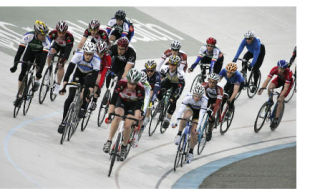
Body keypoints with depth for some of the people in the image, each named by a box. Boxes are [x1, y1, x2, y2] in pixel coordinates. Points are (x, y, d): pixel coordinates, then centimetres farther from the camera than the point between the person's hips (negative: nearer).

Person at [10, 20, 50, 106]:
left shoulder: (46, 40, -35)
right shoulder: (28, 36, -34)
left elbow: (44, 56, -39)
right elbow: (20, 50, -34)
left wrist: (40, 71, -47)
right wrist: (15, 65, -41)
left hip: (40, 52, -1)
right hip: (30, 50, 1)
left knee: (39, 63, -31)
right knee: (23, 72, -9)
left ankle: (37, 81, -3)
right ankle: (20, 96, 1)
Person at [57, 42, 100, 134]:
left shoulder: (96, 60, -34)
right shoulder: (78, 55, -32)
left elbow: (94, 78, -38)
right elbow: (69, 70, -35)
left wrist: (89, 93, -45)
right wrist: (64, 87, -43)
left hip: (90, 75, -1)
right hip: (79, 74, 1)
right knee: (70, 97, -10)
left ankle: (83, 108, -11)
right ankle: (64, 122, 1)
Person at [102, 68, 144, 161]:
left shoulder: (140, 89, -32)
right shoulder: (121, 83, -32)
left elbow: (139, 106, -30)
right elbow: (113, 99, -30)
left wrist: (137, 119, -40)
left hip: (133, 104, -1)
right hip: (122, 101, 1)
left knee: (127, 125, -16)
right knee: (117, 117, -28)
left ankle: (124, 147, 6)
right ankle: (109, 141, -18)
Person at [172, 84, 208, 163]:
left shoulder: (204, 100, -36)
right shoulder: (188, 97, -34)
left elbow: (201, 114, -40)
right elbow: (181, 109, -38)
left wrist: (198, 127, -48)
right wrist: (176, 122, -46)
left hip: (198, 111, 0)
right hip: (190, 108, 0)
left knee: (194, 132, -11)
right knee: (186, 116, -37)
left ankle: (191, 152, 9)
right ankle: (179, 134, -20)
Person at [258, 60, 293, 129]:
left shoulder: (288, 73, -39)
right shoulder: (274, 69, -31)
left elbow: (286, 87, -43)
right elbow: (267, 80, -36)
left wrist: (281, 96, -55)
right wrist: (262, 88, -51)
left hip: (288, 82, -4)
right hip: (279, 79, 4)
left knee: (280, 100, -16)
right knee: (270, 88, -27)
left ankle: (276, 119, -8)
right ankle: (270, 102, 2)